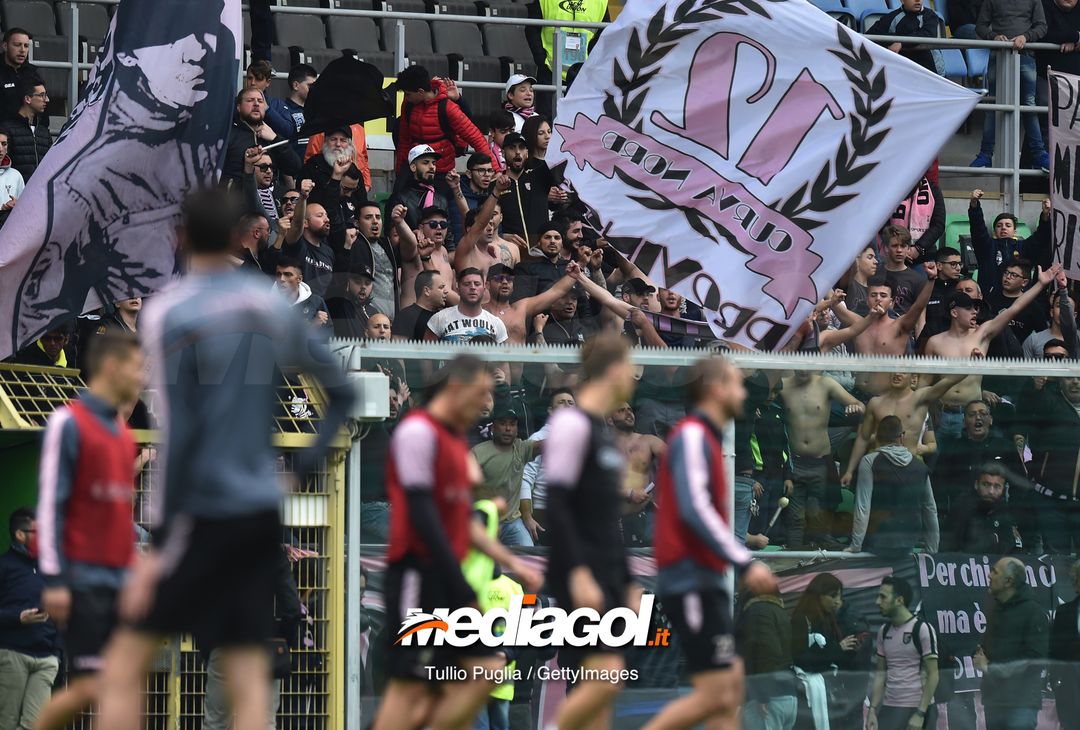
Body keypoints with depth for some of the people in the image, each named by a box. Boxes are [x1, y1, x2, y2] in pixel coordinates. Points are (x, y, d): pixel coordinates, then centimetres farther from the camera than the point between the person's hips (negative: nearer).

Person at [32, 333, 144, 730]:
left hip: (119, 578, 7)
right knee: (88, 687, -11)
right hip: (82, 577, -7)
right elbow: (49, 503, -11)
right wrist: (53, 579, -16)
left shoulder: (123, 432, 16)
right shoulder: (68, 423, -7)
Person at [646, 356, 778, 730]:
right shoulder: (692, 436, -11)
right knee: (714, 694, -12)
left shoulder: (706, 438, 18)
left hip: (703, 582, 10)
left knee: (731, 687, 7)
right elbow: (694, 510, -22)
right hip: (692, 580, -10)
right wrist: (745, 563, -24)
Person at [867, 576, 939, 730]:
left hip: (917, 709, -6)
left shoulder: (922, 629, -10)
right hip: (889, 709, 6)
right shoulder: (884, 631, 10)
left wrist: (920, 714, -16)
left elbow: (932, 675, -11)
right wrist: (873, 709, 5)